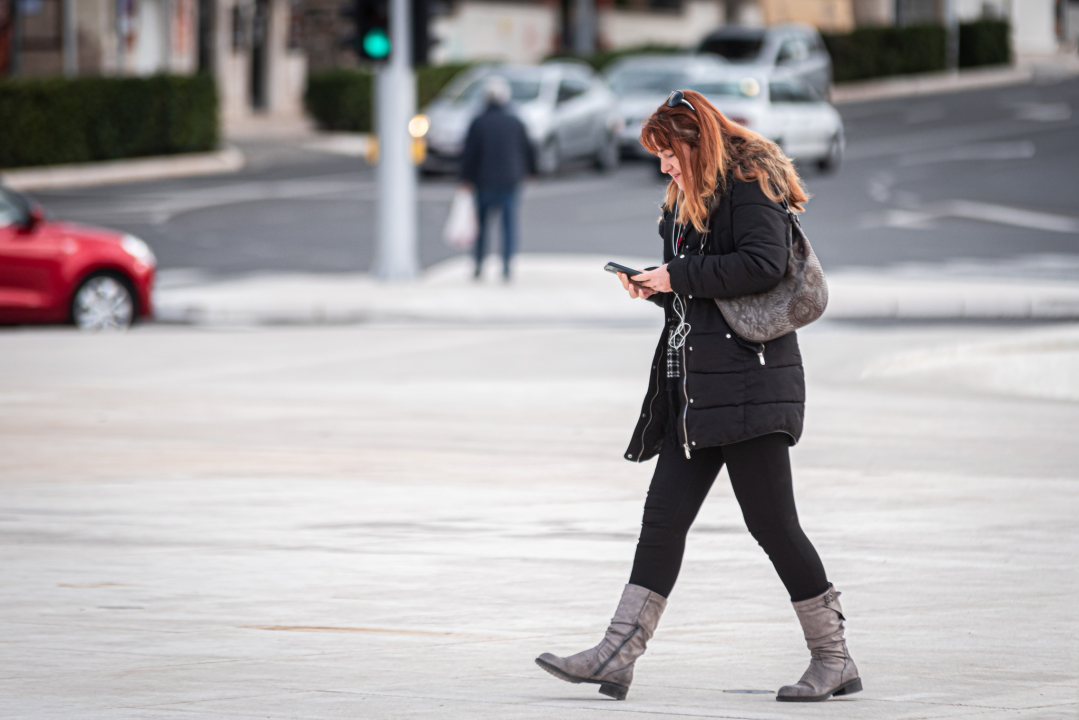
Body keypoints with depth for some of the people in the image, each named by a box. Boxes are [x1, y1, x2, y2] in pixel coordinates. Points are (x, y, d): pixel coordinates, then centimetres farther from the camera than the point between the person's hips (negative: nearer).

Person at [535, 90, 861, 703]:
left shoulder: (751, 184, -8)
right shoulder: (690, 198, 20)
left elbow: (765, 263, -21)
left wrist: (678, 276, -14)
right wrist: (658, 288, 7)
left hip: (747, 379, -9)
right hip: (695, 387, 9)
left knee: (773, 523, -6)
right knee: (664, 517, 3)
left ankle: (834, 659, 3)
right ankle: (617, 657, 0)